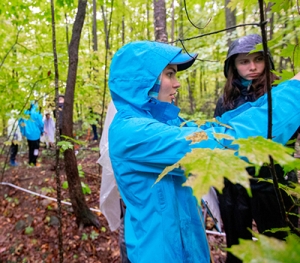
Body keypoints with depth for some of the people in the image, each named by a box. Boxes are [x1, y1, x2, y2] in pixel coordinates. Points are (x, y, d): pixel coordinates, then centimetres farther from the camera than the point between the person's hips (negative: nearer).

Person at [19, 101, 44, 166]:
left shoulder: (25, 113, 0)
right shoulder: (37, 113, -15)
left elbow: (20, 122, 7)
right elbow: (41, 124, -12)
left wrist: (23, 131, 17)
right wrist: (42, 131, 6)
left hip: (28, 134, 5)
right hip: (35, 134, -5)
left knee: (30, 148, 18)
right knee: (35, 148, 5)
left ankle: (30, 161, 25)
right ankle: (34, 162, 6)